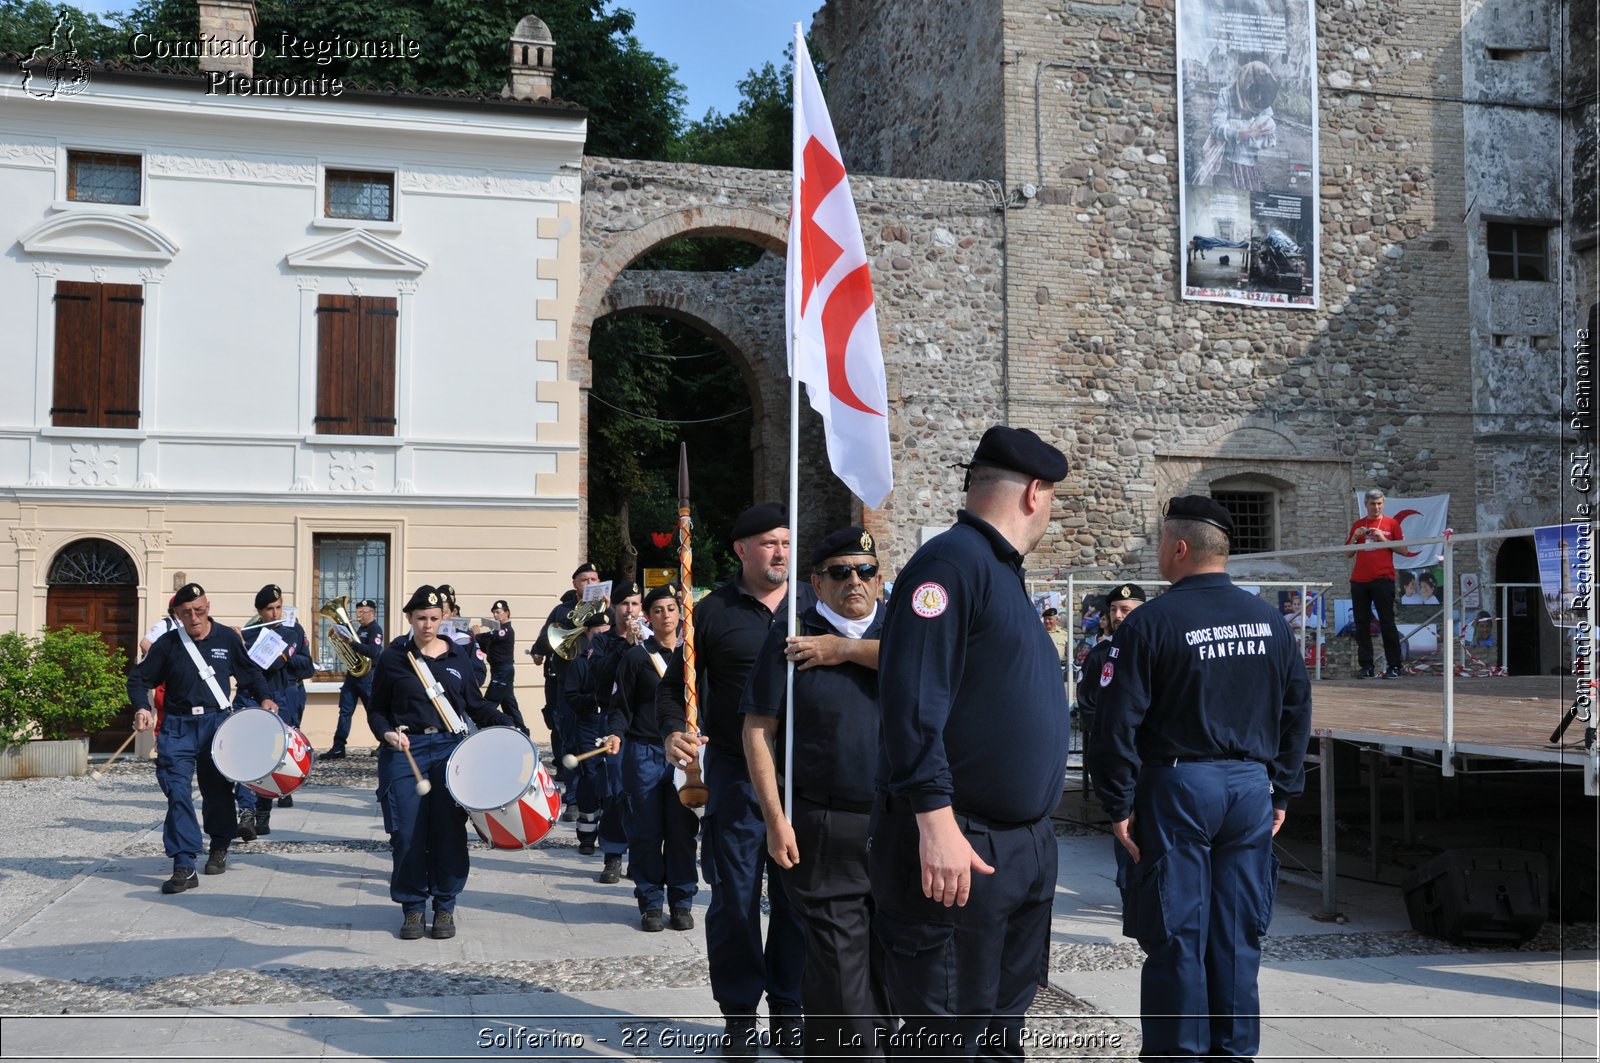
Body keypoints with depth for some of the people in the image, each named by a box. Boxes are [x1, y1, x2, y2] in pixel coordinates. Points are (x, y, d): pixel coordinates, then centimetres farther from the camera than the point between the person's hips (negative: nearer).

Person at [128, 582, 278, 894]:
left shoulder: (228, 638, 4)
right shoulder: (167, 644, 2)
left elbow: (250, 672, 16)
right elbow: (138, 678, 7)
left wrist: (264, 697, 0)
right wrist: (142, 708, -11)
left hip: (217, 723, 1)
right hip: (178, 727, -1)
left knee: (217, 790, 9)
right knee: (177, 793, -12)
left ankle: (219, 848, 33)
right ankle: (184, 866, -13)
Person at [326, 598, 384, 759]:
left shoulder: (375, 629, -8)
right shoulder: (360, 629, 18)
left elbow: (373, 651, -22)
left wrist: (352, 642, -27)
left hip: (367, 675, -8)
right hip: (353, 673, 8)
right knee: (345, 711, 3)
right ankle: (338, 747, 3)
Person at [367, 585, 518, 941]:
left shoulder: (459, 656, 9)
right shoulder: (393, 658, 3)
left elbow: (475, 705, 14)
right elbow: (376, 711, 7)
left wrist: (504, 723, -1)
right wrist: (387, 733, -13)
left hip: (450, 748, 1)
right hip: (405, 751, -1)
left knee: (449, 831, 0)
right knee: (408, 832, -2)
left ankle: (445, 906, 14)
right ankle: (412, 907, 14)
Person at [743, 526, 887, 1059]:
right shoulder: (791, 635, 0)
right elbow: (758, 731, -3)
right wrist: (776, 818, -7)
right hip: (823, 828, -3)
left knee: (888, 953, 12)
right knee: (837, 959, 1)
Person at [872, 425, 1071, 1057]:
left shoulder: (1002, 570, 16)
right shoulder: (951, 562, -15)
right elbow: (911, 702, -23)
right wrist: (936, 824, -27)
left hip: (1028, 845, 10)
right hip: (957, 849, -10)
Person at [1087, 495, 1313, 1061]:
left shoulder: (1150, 622, -10)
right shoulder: (1271, 621, 6)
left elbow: (1118, 723, -12)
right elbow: (1297, 712, 10)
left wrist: (1119, 805, -6)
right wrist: (1283, 791, 16)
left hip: (1176, 787, -4)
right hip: (1252, 788, 5)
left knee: (1176, 937, 3)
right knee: (1238, 936, 11)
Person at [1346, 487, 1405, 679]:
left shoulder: (1391, 523, 7)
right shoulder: (1357, 525, 15)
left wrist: (1383, 538, -8)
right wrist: (1355, 537, -2)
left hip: (1382, 579, -3)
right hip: (1359, 580, 3)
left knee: (1387, 623, -4)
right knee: (1361, 624, 2)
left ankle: (1393, 666, 0)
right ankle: (1366, 666, 6)